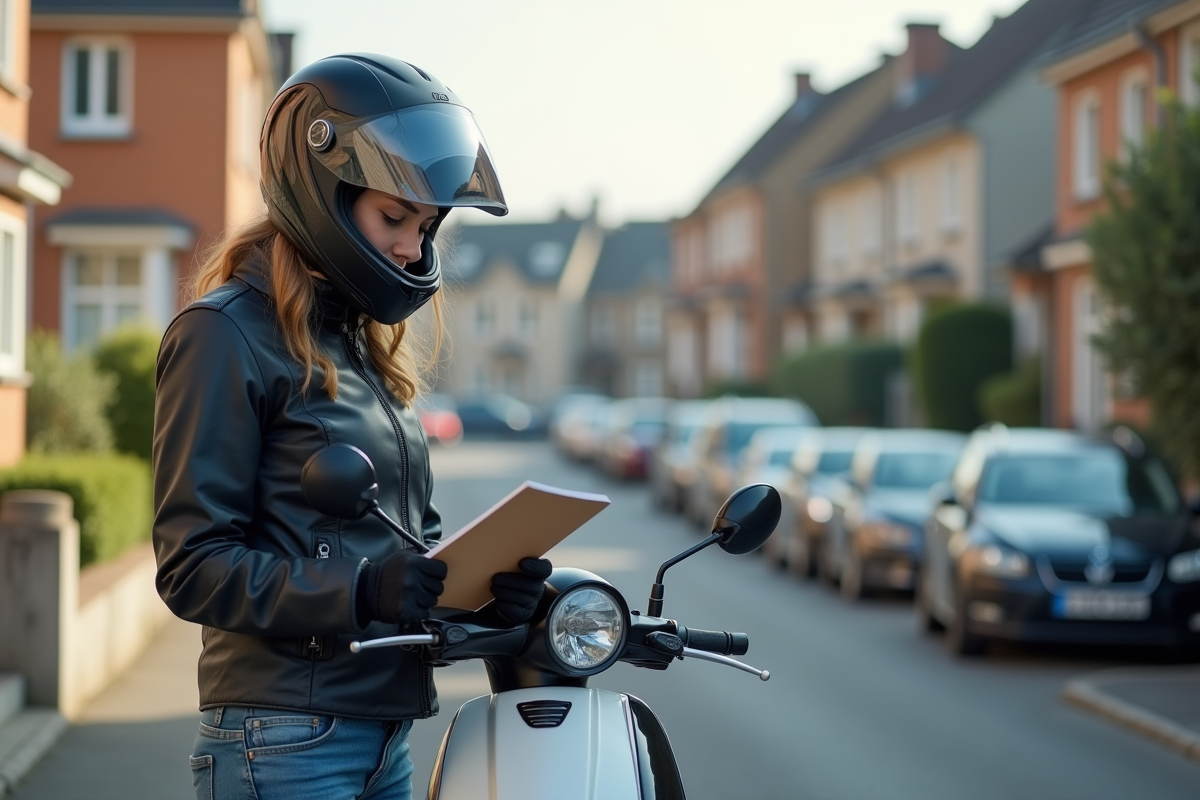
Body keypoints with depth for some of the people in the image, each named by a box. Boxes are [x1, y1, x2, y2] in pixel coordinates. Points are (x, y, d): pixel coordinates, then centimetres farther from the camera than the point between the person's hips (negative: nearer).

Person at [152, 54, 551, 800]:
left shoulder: (365, 339, 17)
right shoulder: (227, 333, -9)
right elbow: (194, 564, -14)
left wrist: (488, 576, -2)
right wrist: (362, 590, -27)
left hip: (383, 737, 8)